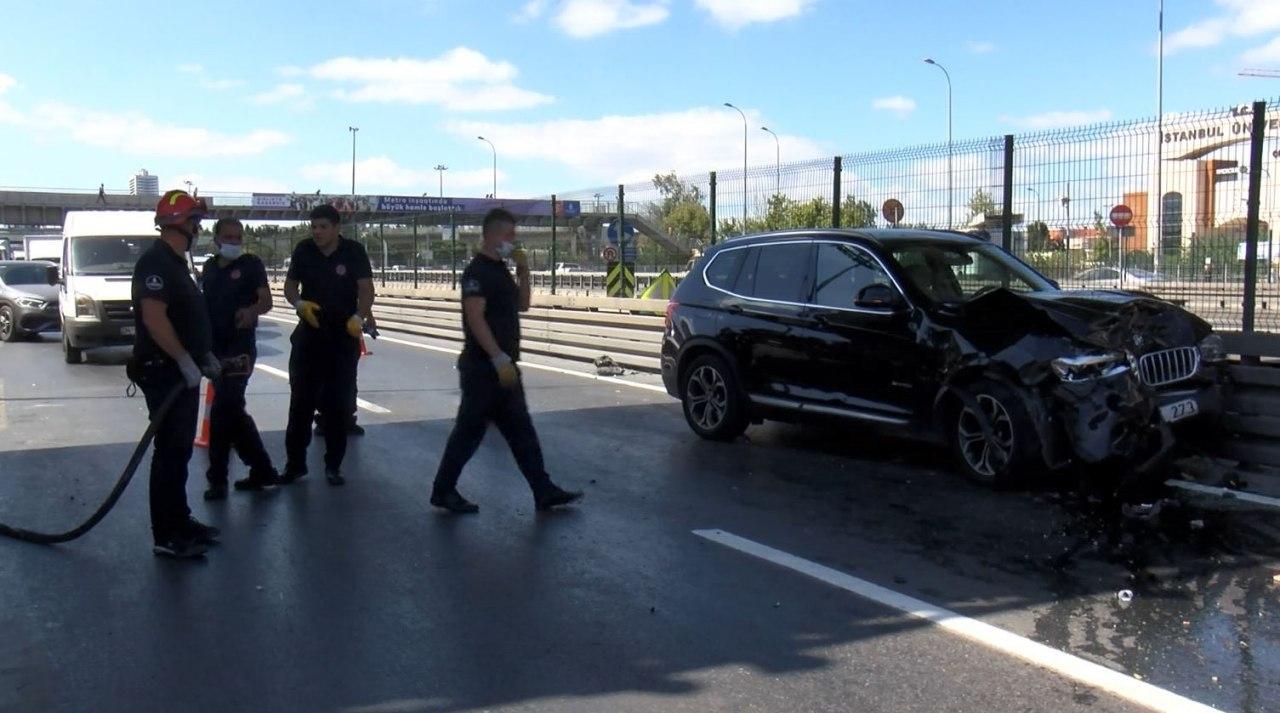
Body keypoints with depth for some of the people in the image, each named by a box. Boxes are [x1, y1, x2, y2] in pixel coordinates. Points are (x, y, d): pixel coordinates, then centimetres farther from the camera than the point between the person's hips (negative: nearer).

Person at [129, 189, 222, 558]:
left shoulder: (175, 262, 16)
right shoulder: (156, 262, -16)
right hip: (164, 372, -10)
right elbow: (153, 317, -26)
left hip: (182, 373, 10)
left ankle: (180, 520, 26)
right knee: (171, 451, -6)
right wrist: (186, 361, -25)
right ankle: (167, 535, 0)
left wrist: (205, 355, 18)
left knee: (180, 448, 16)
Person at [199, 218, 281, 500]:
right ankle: (262, 471, 20)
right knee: (233, 412, 10)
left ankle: (217, 478, 1)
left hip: (240, 348, -7)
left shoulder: (251, 264, -3)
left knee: (222, 412, -10)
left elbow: (266, 300, -12)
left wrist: (252, 311, -34)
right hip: (215, 348, 7)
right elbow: (204, 305, 20)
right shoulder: (209, 267, 13)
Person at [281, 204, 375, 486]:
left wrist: (360, 316, -30)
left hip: (344, 336, -2)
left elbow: (366, 289, -11)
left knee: (338, 402, 4)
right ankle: (295, 462, 15)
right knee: (300, 400, 4)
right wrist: (299, 303, -14)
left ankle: (333, 465, 14)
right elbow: (290, 284, 8)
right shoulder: (304, 250, 0)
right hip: (309, 333, 2)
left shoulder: (354, 252, -7)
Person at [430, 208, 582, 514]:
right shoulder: (477, 271, -14)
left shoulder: (500, 269, 15)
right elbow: (475, 318, -22)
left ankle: (544, 492, 13)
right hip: (483, 368, -9)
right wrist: (499, 358, -27)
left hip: (502, 367, 9)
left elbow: (522, 305, 21)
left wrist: (523, 271, 7)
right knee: (470, 430, 1)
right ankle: (443, 491, 14)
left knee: (521, 431, 9)